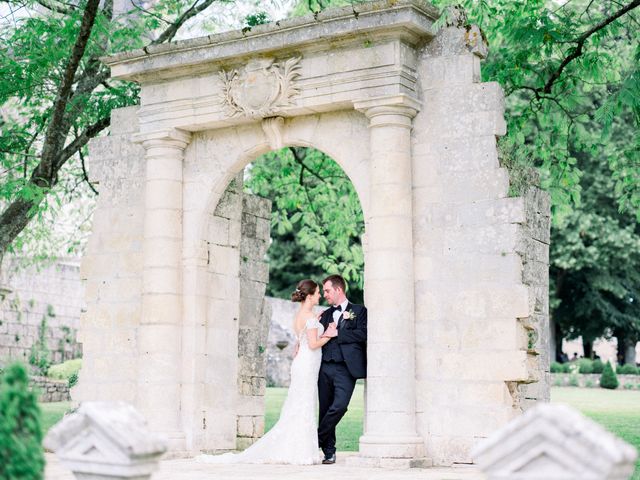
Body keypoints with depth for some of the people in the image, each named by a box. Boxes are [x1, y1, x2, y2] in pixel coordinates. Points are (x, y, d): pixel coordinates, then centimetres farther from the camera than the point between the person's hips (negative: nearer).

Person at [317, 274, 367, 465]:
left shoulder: (359, 311, 6)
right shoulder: (325, 315, 22)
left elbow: (362, 334, -8)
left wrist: (336, 334, -8)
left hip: (345, 368, -5)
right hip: (325, 368, 5)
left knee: (339, 406, -19)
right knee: (325, 410, 3)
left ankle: (316, 440, -4)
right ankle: (329, 452, 10)